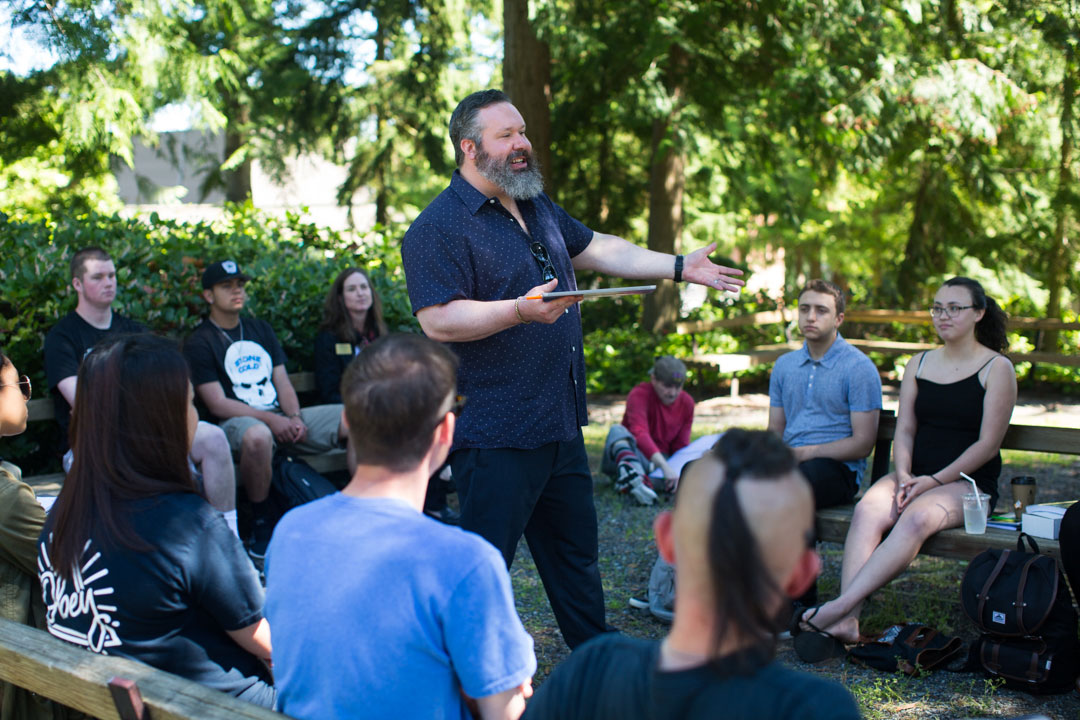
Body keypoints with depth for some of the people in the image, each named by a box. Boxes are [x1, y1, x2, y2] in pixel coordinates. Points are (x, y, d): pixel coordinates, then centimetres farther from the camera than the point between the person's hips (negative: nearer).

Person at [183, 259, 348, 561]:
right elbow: (217, 404, -8)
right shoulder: (199, 342, 1)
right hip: (237, 422, -6)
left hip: (282, 417, 6)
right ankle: (261, 527, -23)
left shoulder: (260, 329, 20)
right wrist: (270, 420, -20)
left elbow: (282, 381, 15)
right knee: (257, 436, -44)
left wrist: (294, 418, -7)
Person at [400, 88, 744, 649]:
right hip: (495, 435, -9)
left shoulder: (538, 207, 15)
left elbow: (597, 248, 25)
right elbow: (437, 320, -21)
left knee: (575, 549, 21)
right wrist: (520, 310, -33)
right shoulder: (438, 228, -13)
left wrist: (679, 267, 22)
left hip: (560, 424, 9)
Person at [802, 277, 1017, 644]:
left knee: (917, 517, -36)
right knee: (868, 511, -29)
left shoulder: (997, 368, 1)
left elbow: (987, 444, -6)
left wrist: (934, 481, -15)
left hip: (968, 483, -4)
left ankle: (841, 606, -44)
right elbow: (904, 430, 9)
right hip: (914, 476, 4)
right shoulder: (918, 364, 16)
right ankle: (847, 620, -42)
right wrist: (904, 476, -10)